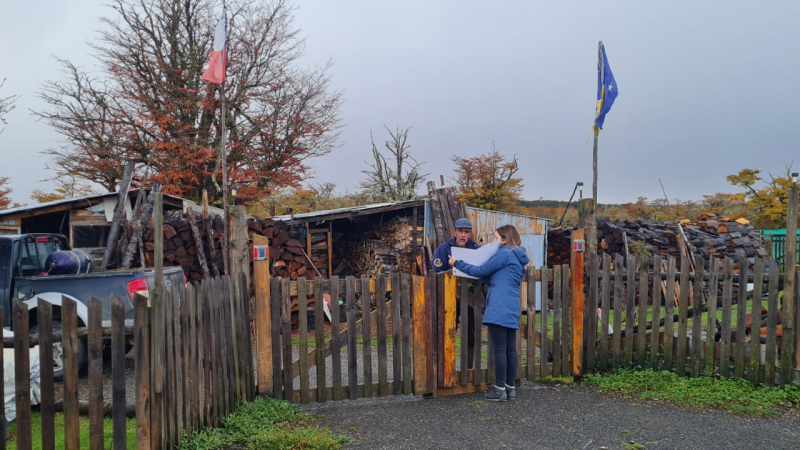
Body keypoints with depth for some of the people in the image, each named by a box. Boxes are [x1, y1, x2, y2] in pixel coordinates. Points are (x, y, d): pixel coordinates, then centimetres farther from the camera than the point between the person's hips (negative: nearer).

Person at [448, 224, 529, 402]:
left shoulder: (504, 254, -7)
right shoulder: (517, 258, 22)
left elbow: (481, 271, -7)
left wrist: (457, 263, 1)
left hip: (499, 309, -9)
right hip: (512, 310, 9)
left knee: (500, 350, -5)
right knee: (510, 349, 10)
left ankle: (500, 389, -1)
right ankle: (510, 388, 15)